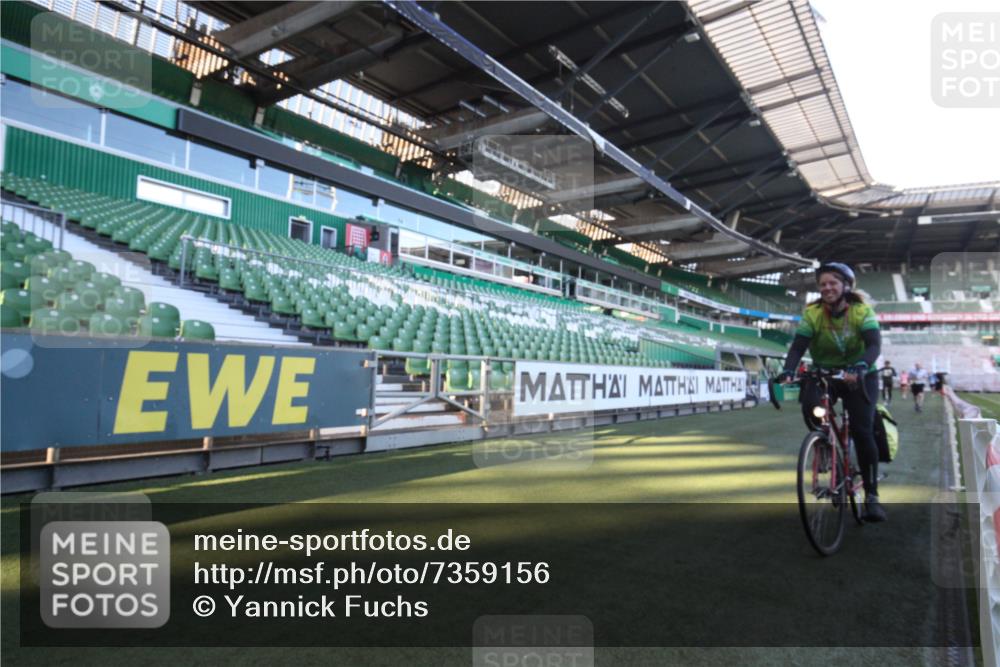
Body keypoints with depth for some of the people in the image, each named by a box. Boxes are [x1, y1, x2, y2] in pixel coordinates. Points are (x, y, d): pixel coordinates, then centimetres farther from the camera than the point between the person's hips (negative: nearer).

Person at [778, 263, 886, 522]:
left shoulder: (862, 311, -15)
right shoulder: (812, 313, -12)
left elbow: (874, 344, -28)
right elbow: (798, 346, -21)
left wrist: (860, 368, -49)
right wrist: (788, 371, -41)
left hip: (860, 376, -2)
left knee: (862, 431, -15)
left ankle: (872, 496, -4)